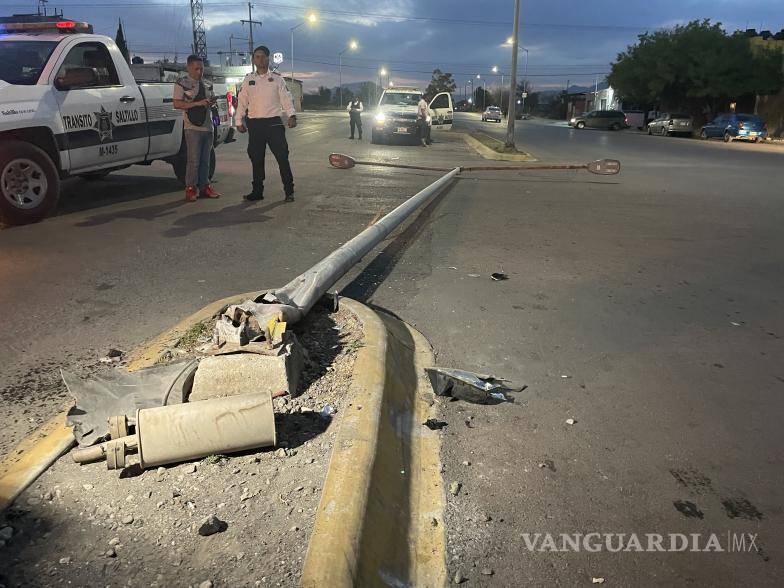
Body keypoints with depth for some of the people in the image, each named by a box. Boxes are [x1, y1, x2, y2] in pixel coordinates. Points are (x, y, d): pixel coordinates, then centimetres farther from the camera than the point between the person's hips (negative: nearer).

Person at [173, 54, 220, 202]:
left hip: (208, 126, 6)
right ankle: (190, 189, 0)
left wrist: (211, 102, 2)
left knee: (205, 160, 9)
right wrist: (197, 103, -18)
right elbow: (177, 104, -9)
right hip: (193, 127, -6)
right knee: (194, 160, -7)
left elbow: (211, 100, 28)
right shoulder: (182, 83, -1)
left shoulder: (207, 84, 17)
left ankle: (204, 186, 17)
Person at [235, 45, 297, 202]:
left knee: (282, 157, -6)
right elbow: (242, 101, 11)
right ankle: (257, 191, 15)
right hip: (254, 123, 3)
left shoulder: (277, 79, 6)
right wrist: (239, 121, 5)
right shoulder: (248, 80, 12)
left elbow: (286, 98, -3)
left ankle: (289, 191, -1)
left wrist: (291, 115, -18)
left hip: (273, 122, -2)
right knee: (256, 159, 6)